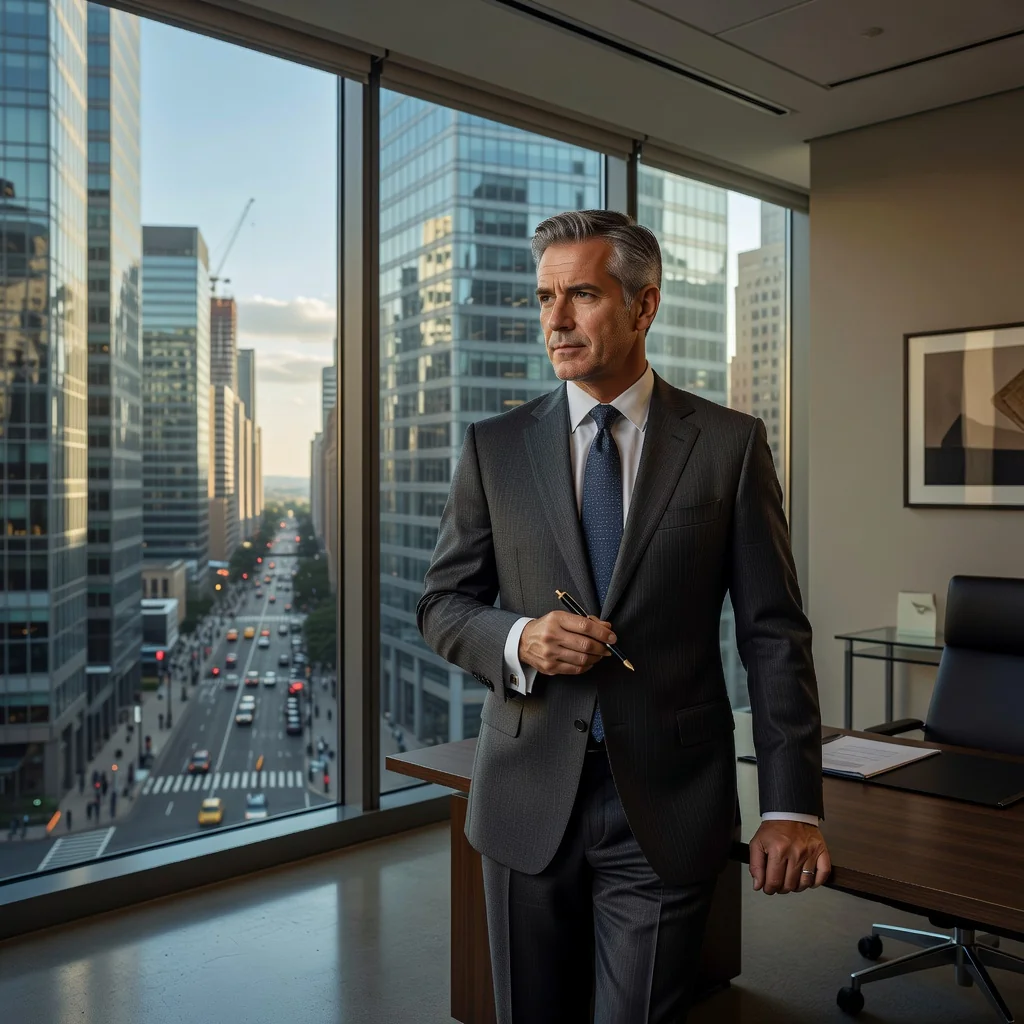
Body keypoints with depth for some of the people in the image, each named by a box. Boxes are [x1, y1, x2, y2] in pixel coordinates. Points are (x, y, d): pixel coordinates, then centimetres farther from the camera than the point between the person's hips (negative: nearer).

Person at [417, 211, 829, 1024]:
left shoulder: (730, 444, -2)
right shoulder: (495, 447, 3)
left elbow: (773, 632, -2)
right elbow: (442, 605, 7)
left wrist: (792, 805, -8)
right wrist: (518, 640, -15)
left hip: (668, 806, -2)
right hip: (529, 800, 2)